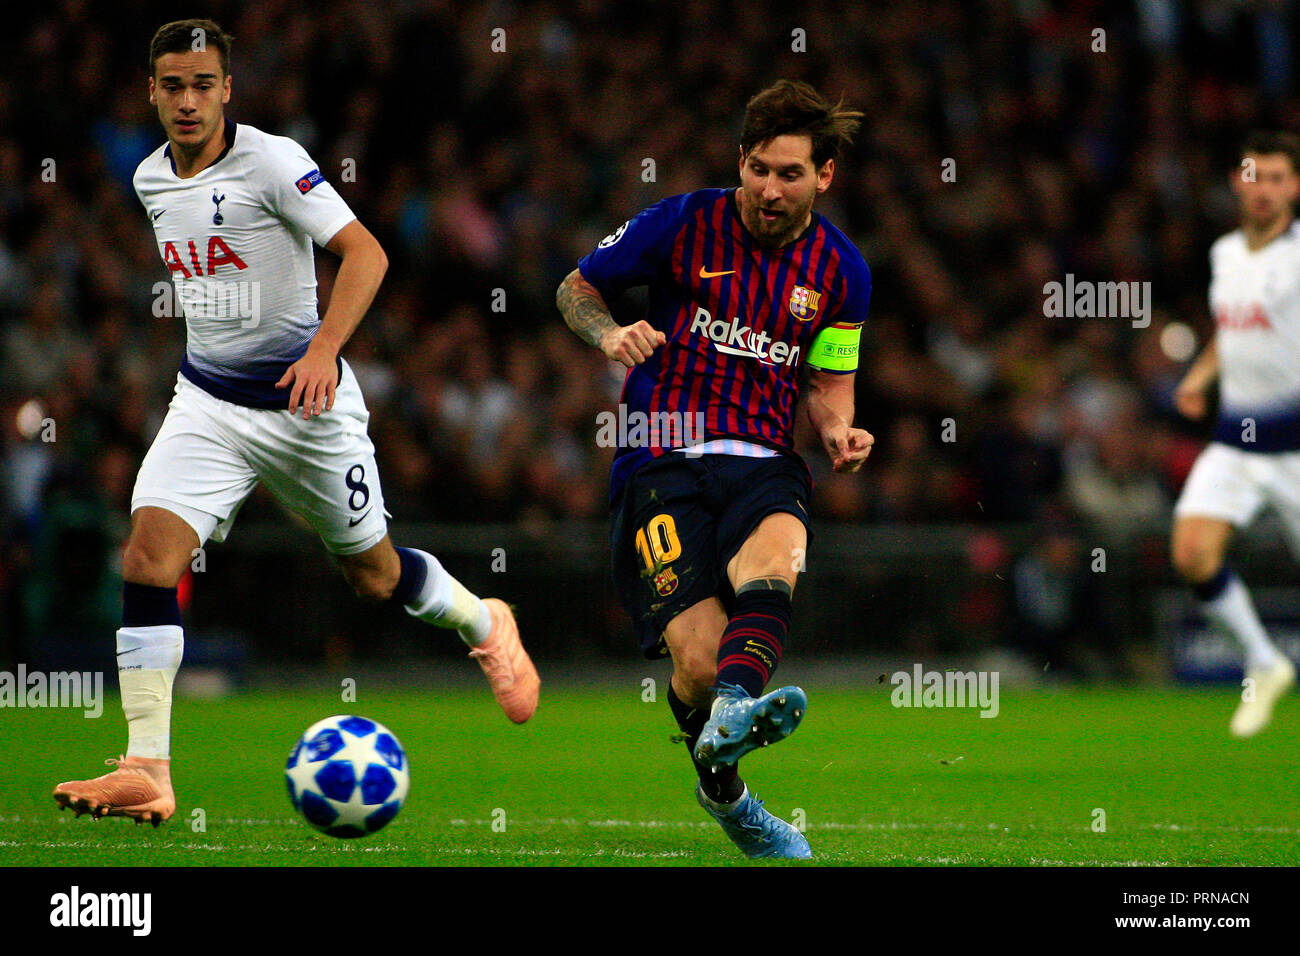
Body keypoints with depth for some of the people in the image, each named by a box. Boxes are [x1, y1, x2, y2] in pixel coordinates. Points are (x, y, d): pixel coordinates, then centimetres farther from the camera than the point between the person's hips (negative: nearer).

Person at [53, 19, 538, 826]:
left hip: (304, 400, -4)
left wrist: (325, 349, -35)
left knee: (374, 573, 11)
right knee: (148, 554, -18)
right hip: (208, 403, 5)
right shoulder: (152, 179, 5)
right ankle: (148, 773, -19)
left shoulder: (271, 162, -16)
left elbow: (366, 252, -22)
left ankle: (485, 624, 45)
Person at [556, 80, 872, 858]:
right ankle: (725, 794, 8)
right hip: (661, 465, -2)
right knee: (698, 657, -20)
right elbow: (577, 289, 14)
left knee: (773, 560, -37)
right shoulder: (683, 225, 2)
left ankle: (734, 709, -65)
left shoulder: (840, 269, 11)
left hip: (764, 465, 2)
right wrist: (609, 334, -9)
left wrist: (838, 431, -1)